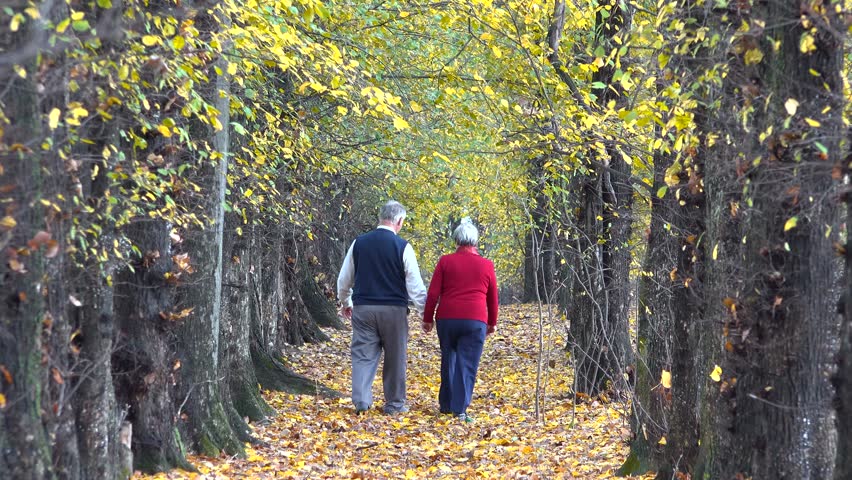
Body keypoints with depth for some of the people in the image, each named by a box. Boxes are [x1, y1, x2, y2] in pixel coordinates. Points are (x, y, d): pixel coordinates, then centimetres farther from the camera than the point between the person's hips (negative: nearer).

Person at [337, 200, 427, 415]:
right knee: (395, 357, 7)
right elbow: (415, 286, -6)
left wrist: (345, 303, 29)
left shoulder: (359, 243, 3)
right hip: (394, 309, -3)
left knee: (363, 355, 6)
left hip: (363, 308, 3)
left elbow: (344, 279, 13)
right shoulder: (403, 247, -8)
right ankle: (395, 403, 12)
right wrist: (425, 312, 4)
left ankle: (361, 400, -4)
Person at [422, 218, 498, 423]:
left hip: (447, 319, 1)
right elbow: (493, 298, 12)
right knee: (467, 365, -2)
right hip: (475, 321, -1)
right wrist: (492, 322, 25)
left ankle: (446, 404, 22)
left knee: (448, 360, 15)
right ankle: (460, 409, -10)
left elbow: (433, 293, 1)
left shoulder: (445, 261, 3)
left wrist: (427, 318, 10)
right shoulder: (486, 265, 6)